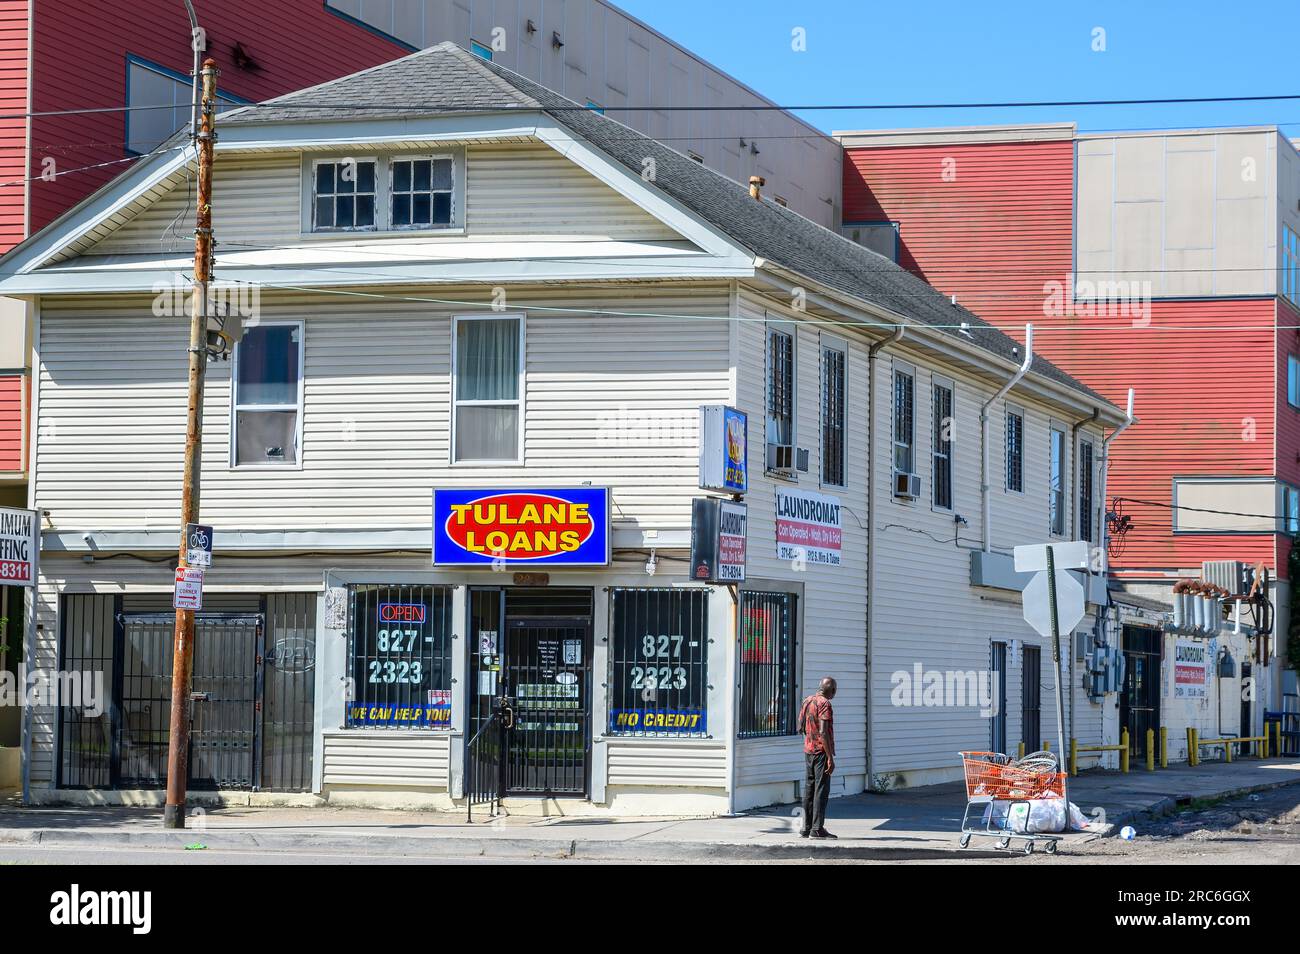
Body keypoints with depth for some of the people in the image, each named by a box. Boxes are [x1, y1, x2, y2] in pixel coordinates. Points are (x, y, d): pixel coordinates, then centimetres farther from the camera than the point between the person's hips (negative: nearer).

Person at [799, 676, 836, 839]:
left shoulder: (807, 701, 11)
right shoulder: (824, 704, -14)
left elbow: (801, 727, 19)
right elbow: (823, 732, -21)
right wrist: (830, 758, -20)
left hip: (808, 750, 8)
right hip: (821, 751, -8)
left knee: (809, 789, 11)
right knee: (821, 790, -5)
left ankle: (806, 828, 13)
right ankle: (817, 829, -6)